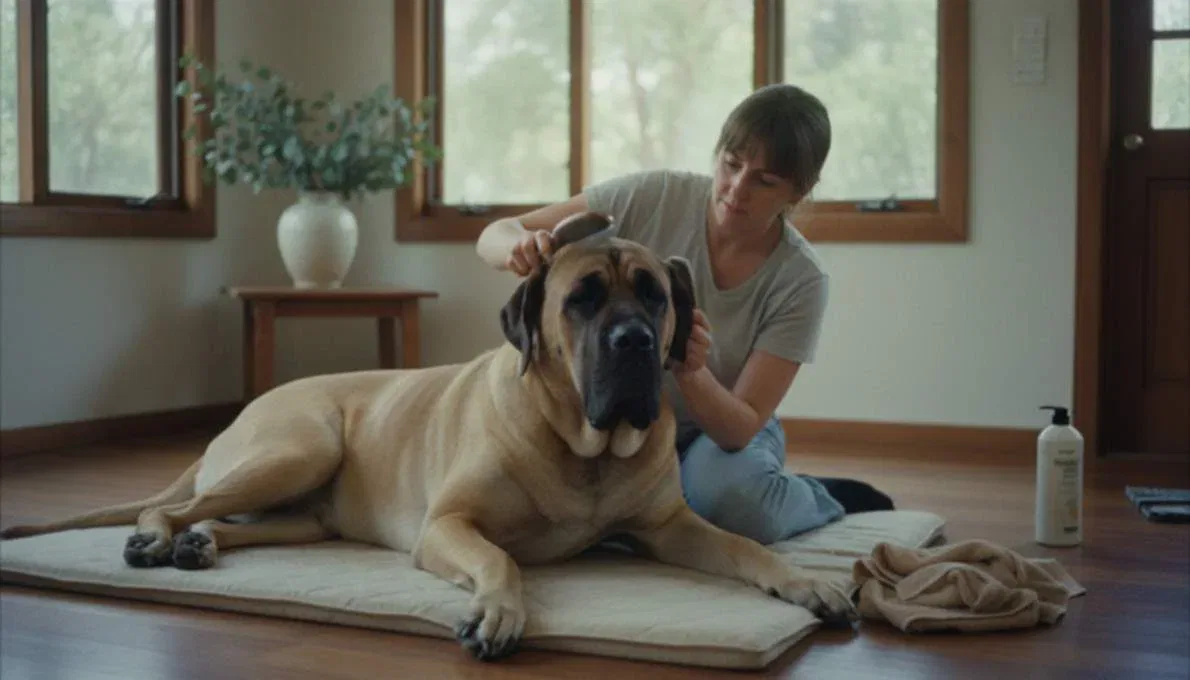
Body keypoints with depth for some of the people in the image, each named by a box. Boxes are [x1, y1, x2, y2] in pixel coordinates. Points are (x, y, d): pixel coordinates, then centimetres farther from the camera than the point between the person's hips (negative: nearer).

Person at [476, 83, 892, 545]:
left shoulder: (802, 280, -21)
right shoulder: (653, 196, -20)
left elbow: (742, 428, -22)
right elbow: (492, 236, -17)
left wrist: (691, 372, -44)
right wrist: (522, 246, -42)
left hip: (725, 432, -2)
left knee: (727, 498, -38)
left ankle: (823, 500, -1)